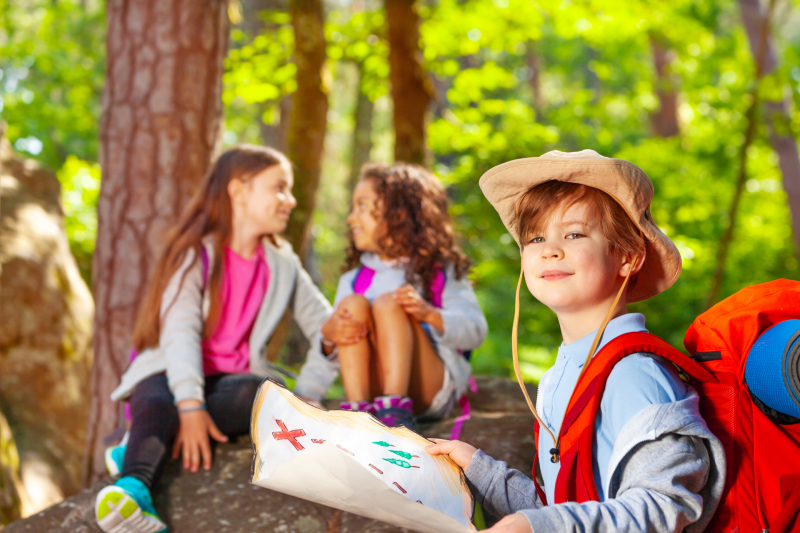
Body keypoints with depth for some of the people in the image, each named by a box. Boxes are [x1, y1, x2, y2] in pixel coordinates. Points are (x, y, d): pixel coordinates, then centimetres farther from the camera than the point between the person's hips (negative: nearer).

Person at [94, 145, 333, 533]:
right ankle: (134, 488, -63)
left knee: (262, 391, -32)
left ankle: (139, 446, -31)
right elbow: (180, 332, -16)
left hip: (232, 380, 3)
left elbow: (322, 323, 10)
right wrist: (190, 405, -32)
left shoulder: (284, 266, 15)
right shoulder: (196, 256, -2)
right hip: (170, 374, -3)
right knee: (157, 404, -37)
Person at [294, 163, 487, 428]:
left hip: (431, 389, -3)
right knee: (353, 303, -16)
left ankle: (395, 411, -40)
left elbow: (475, 331, -4)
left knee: (387, 303, -22)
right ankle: (357, 409, -32)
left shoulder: (441, 272, 9)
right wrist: (328, 334, -16)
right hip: (372, 387, 3)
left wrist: (429, 314, -22)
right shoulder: (354, 280, 18)